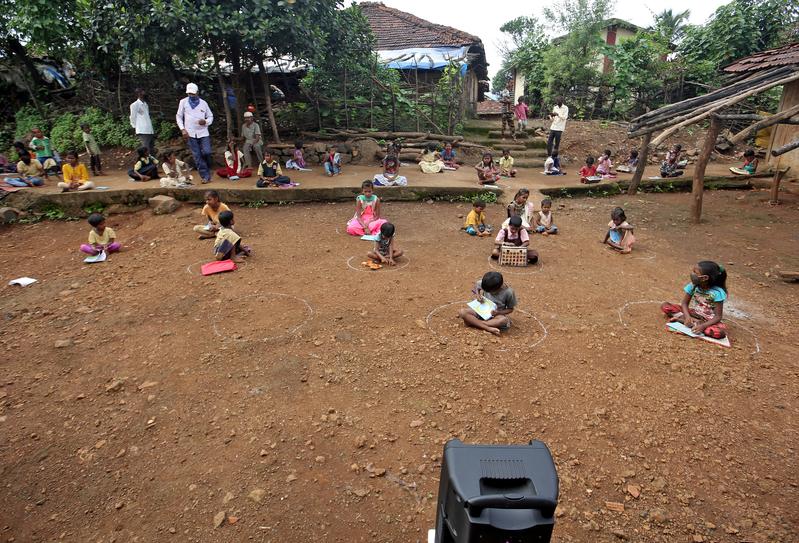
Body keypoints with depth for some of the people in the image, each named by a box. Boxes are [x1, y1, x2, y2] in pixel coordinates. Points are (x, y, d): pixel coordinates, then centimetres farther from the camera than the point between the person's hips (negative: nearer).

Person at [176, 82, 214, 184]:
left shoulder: (203, 103, 7)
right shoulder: (183, 102, 6)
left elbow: (210, 116, 13)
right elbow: (178, 117, 9)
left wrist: (206, 122, -10)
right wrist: (183, 129, -3)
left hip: (203, 132, 0)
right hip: (190, 133, 0)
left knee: (206, 153, -12)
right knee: (197, 156, -2)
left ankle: (207, 172, 13)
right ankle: (205, 176, 3)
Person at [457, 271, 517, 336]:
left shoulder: (509, 292, -19)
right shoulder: (486, 284, -14)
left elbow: (510, 309, -5)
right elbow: (476, 285, 9)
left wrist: (498, 313, -22)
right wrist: (477, 294, -11)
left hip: (496, 315, -2)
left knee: (505, 320, -39)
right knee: (462, 312, -25)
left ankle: (473, 322, -28)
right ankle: (489, 328, -33)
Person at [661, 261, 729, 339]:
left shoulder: (717, 293, -20)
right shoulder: (692, 286, -9)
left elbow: (718, 316, -20)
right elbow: (684, 303, -5)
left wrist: (703, 326, -36)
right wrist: (687, 316, -26)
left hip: (707, 320, -3)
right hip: (692, 314, 4)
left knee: (720, 332, -38)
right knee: (665, 306, -14)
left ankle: (681, 319, -30)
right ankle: (690, 321, -22)